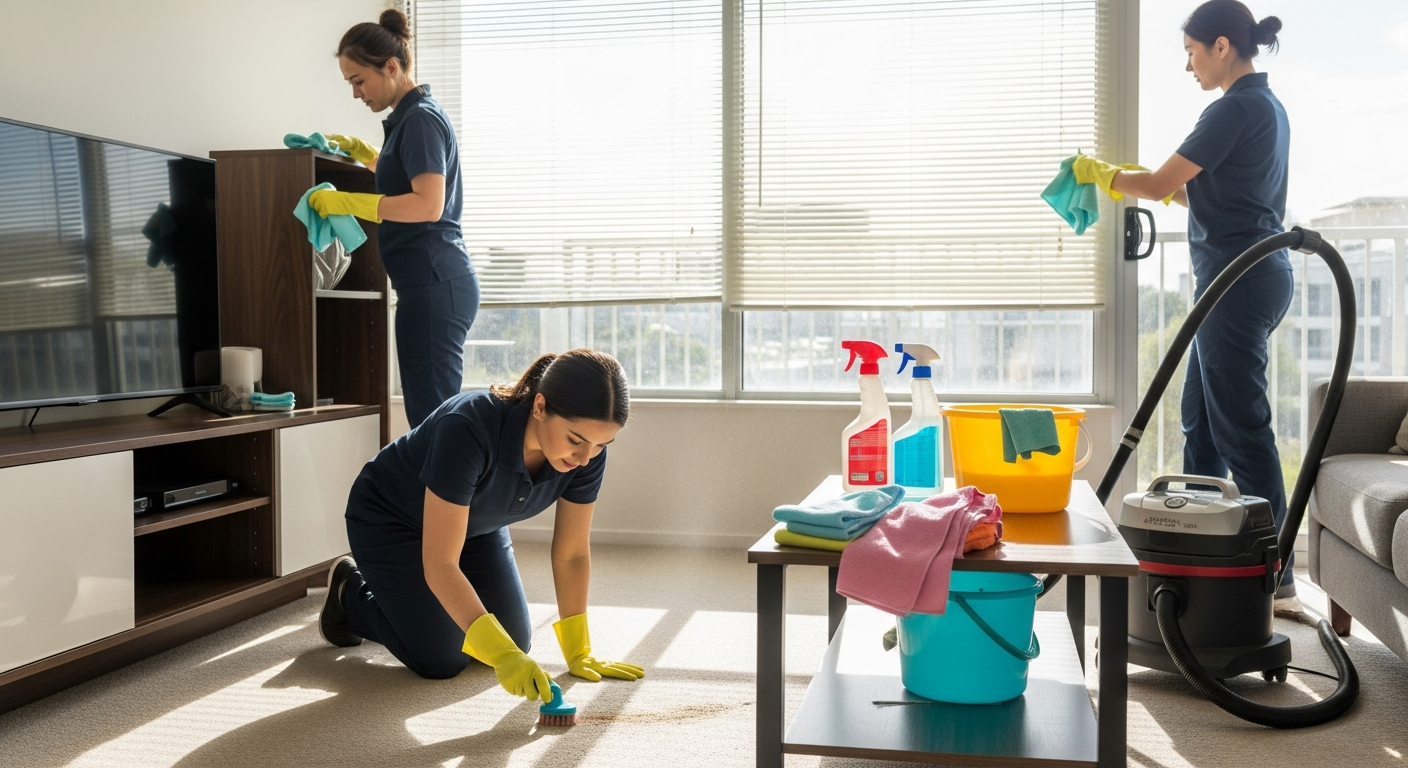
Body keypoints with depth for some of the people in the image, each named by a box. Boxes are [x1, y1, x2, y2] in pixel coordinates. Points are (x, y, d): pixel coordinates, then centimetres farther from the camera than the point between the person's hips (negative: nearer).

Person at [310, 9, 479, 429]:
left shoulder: (420, 119, -10)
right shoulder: (410, 117, 21)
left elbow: (428, 204, -21)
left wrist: (346, 202, -19)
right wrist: (358, 150, 30)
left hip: (434, 284, -10)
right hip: (434, 283, 10)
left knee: (432, 415, -12)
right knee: (431, 414, 8)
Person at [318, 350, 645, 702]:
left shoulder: (587, 451, -25)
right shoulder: (469, 428, -42)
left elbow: (572, 554, -12)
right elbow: (440, 565, -40)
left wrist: (579, 653, -13)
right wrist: (501, 654, -47)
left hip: (476, 523, 6)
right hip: (390, 520, -5)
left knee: (515, 641, 1)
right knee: (442, 659, -11)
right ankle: (351, 592, 16)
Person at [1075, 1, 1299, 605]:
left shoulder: (1235, 109, -14)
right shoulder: (1265, 106, 17)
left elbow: (1162, 184, -12)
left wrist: (1102, 173, 4)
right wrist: (1152, 185, 19)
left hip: (1236, 278, -11)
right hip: (1254, 275, 11)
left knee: (1240, 425, -6)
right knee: (1200, 418, 15)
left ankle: (1274, 573, -1)